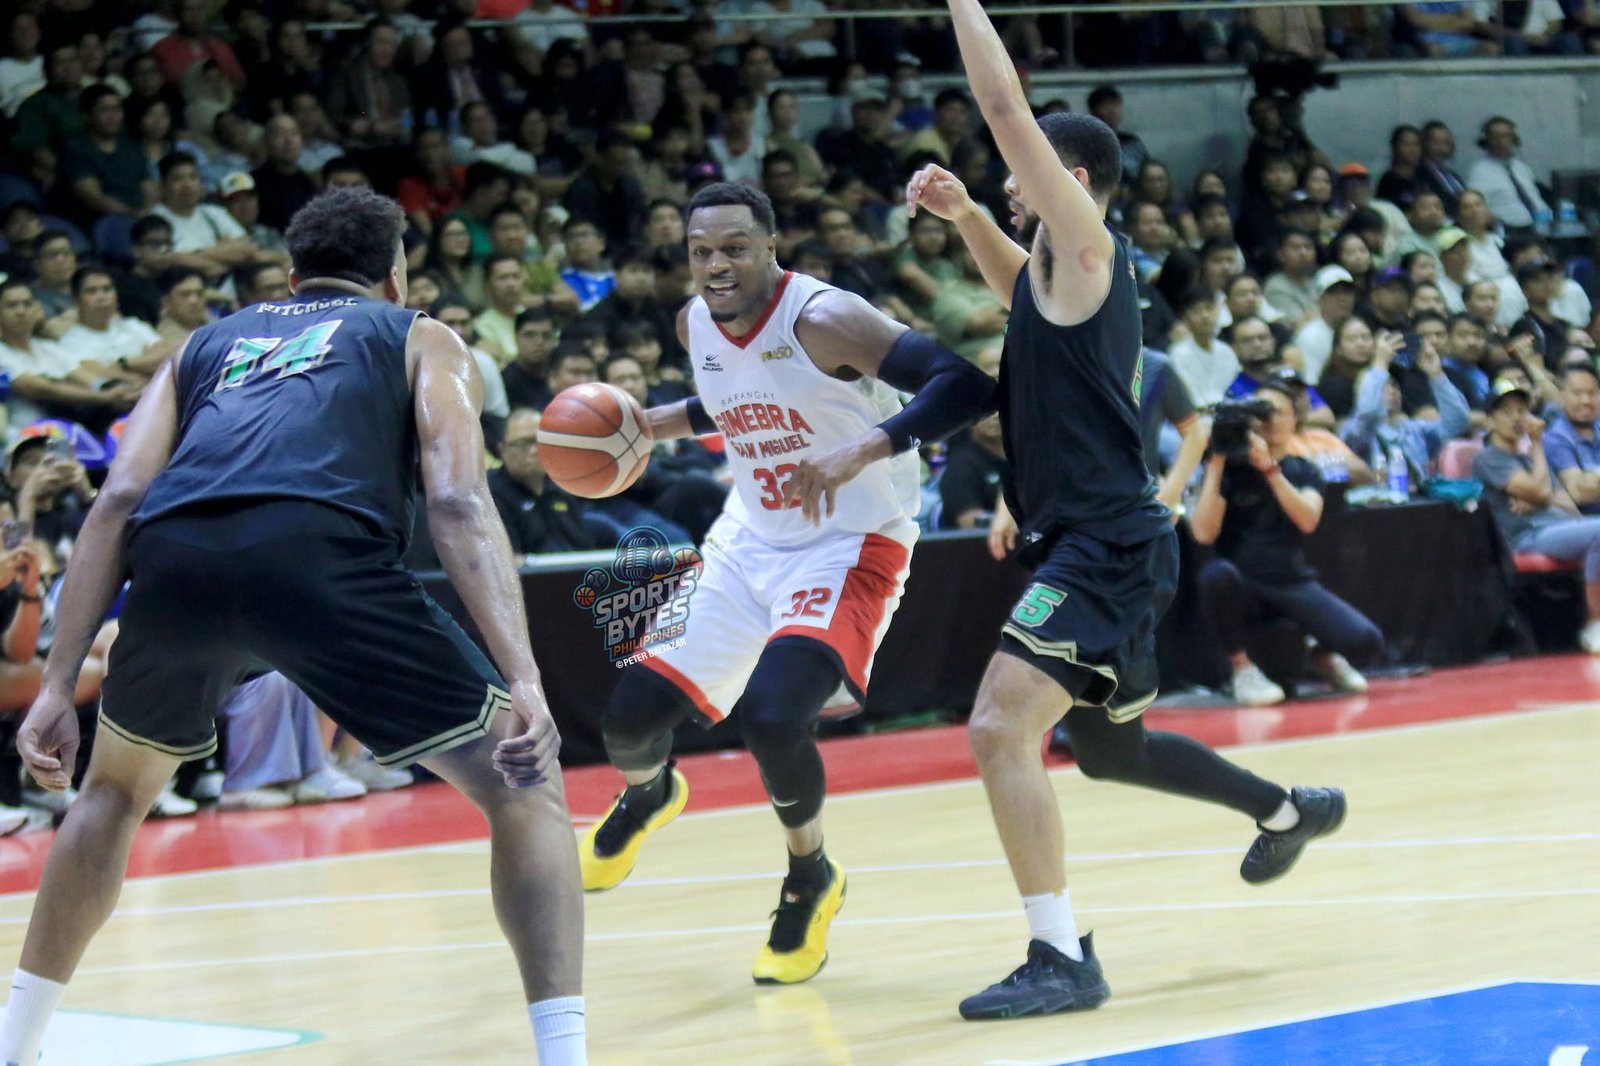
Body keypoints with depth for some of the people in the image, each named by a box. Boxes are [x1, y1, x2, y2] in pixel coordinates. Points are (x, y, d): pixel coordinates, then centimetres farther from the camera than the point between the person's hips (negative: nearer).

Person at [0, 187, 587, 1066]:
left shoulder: (208, 344, 36)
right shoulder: (420, 339, 28)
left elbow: (118, 502, 20)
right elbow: (457, 501, 8)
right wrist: (523, 682, -3)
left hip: (174, 562, 4)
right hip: (318, 554, -4)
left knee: (117, 788, 34)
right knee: (524, 785, 11)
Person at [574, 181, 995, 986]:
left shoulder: (825, 320, -23)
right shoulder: (696, 326, -2)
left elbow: (969, 388, -32)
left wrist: (861, 450, -42)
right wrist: (652, 424, 6)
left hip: (848, 548, -6)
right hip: (748, 544, 6)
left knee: (772, 719, -28)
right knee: (631, 714, 1)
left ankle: (811, 882, 2)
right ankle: (647, 797, 41)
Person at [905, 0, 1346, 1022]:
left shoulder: (1086, 242, -10)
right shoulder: (1063, 269, 15)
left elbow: (1005, 104, -15)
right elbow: (1021, 287, 40)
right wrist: (964, 213, 23)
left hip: (1104, 545, -11)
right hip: (1095, 544, 11)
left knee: (1002, 727, -20)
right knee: (1108, 745, 26)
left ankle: (1062, 958, -20)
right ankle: (1292, 811, 46)